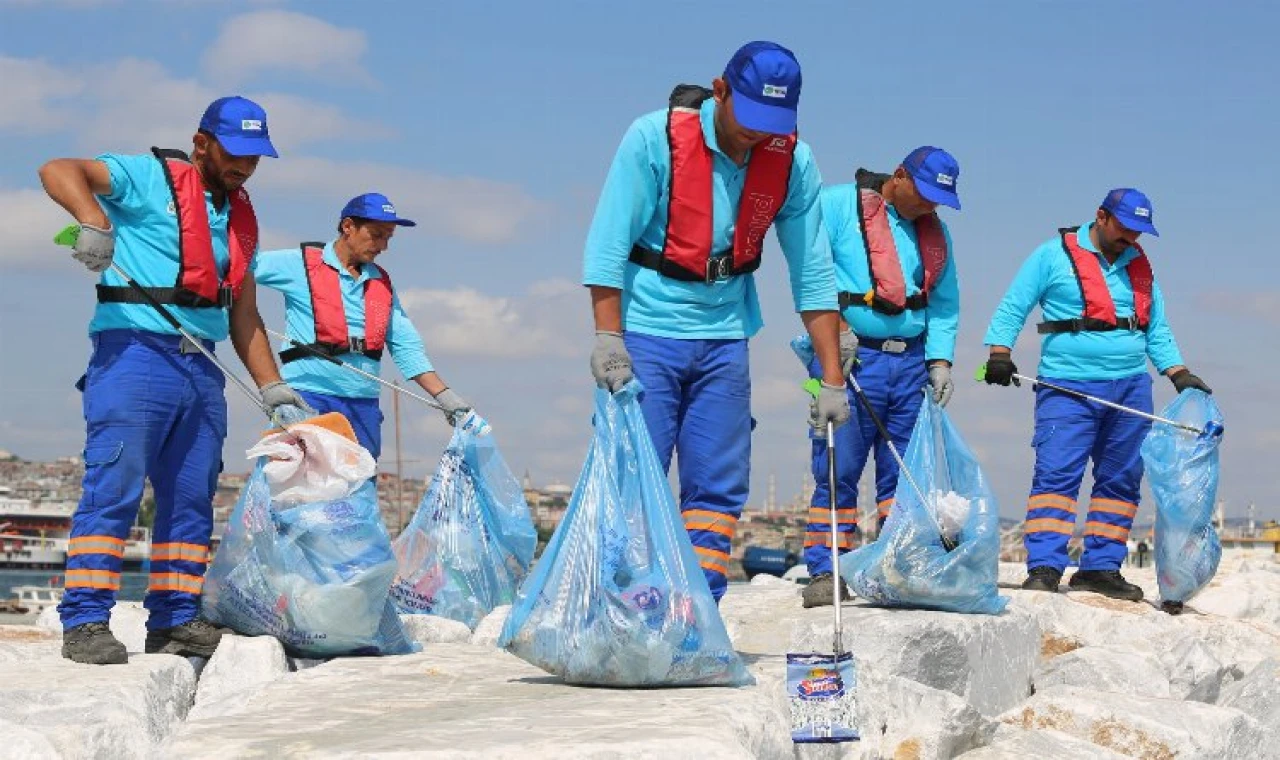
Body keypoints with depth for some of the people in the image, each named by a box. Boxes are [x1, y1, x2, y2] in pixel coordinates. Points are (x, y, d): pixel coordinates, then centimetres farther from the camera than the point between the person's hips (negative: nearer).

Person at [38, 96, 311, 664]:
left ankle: (176, 621, 14)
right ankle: (85, 623, -10)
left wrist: (275, 391, 14)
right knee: (114, 488, -11)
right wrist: (95, 220, -31)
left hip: (200, 367, 7)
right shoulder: (150, 178, 0)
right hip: (134, 353, -7)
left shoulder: (240, 218, 20)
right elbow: (59, 170, -13)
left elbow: (243, 317, 22)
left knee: (192, 500, 7)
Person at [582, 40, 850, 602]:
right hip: (646, 334, -4)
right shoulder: (655, 138, -14)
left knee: (720, 487, 3)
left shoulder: (793, 163, -4)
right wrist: (608, 337, -21)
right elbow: (607, 243, -14)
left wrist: (832, 379, -2)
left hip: (724, 340, 4)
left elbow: (813, 275, 0)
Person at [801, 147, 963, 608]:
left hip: (910, 362, 6)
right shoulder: (837, 204, -3)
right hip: (850, 358, -6)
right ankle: (825, 571, -3)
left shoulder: (934, 230, 16)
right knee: (838, 469, -7)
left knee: (906, 471, 7)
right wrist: (833, 326, -18)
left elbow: (945, 302, 18)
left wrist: (940, 359, 5)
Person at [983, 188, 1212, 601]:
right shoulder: (1054, 255, 2)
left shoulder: (1139, 266, 17)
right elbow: (1012, 307, 1)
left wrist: (1179, 374, 9)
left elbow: (1157, 330, 21)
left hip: (1130, 389, 5)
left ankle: (1100, 567, 11)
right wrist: (999, 352, -13)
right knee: (1056, 475, -13)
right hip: (1068, 387, -5)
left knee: (1121, 481, 5)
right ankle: (1044, 568, -15)